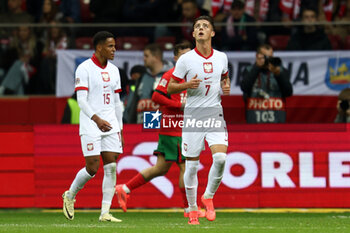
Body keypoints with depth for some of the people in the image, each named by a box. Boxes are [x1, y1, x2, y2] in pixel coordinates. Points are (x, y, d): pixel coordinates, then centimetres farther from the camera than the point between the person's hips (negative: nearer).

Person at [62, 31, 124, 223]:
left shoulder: (113, 70, 14)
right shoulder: (84, 69, -7)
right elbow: (81, 100, -14)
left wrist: (120, 130, 16)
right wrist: (97, 119, -28)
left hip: (111, 124, 6)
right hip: (90, 126, -6)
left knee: (111, 167, -3)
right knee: (92, 168, -7)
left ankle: (105, 213, -2)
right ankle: (70, 196, 19)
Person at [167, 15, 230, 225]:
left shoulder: (221, 58, 5)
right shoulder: (185, 60, -4)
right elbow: (170, 88, 2)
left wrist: (226, 86, 3)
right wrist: (187, 85, -17)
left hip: (215, 113, 2)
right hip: (193, 115, -2)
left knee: (220, 157, -18)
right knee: (192, 165, 1)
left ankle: (208, 197, 6)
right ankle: (192, 209, 19)